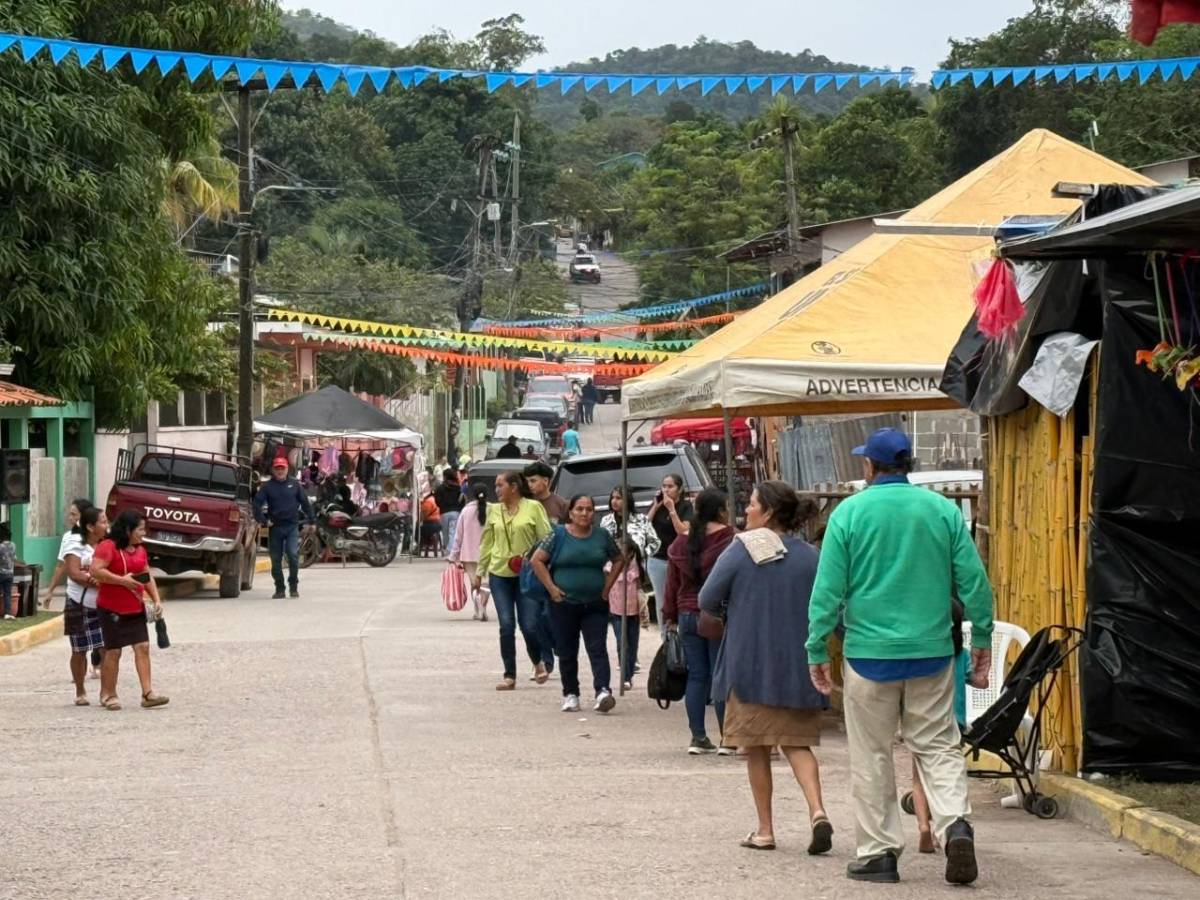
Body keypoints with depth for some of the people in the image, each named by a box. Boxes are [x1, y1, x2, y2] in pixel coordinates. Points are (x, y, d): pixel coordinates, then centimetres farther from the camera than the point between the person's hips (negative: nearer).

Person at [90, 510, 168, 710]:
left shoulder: (140, 550, 14)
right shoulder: (108, 547, -12)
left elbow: (147, 576, 20)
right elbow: (95, 570, -22)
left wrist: (156, 600, 8)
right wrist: (122, 580, -23)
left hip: (136, 609, 7)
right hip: (112, 609, -7)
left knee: (143, 647, -2)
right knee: (113, 651, -1)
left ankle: (147, 693, -5)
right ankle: (108, 695, 9)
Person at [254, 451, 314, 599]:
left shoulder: (294, 484, 6)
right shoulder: (267, 486, 4)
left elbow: (305, 502, 11)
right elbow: (257, 503, 2)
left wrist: (310, 519, 7)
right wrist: (263, 520, -5)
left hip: (292, 526, -1)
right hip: (275, 527, 1)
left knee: (293, 555, -14)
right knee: (276, 559, 4)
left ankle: (294, 585, -1)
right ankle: (279, 589, 14)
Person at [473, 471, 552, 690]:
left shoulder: (533, 507, -4)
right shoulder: (494, 510, 8)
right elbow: (487, 543, 14)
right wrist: (479, 572, 14)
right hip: (499, 573, 3)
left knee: (529, 626, -5)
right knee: (506, 626, -2)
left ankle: (538, 662, 24)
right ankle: (509, 676, 5)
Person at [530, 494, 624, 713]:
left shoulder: (602, 536, 5)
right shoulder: (559, 535, -2)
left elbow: (618, 560, 17)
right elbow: (537, 560, -3)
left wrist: (607, 586, 6)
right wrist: (551, 588, -8)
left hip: (596, 605, 1)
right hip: (565, 603, -1)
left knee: (598, 649, -11)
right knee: (567, 652, 6)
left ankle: (603, 691, -23)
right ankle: (570, 695, 16)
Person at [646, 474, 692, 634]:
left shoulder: (686, 506, -2)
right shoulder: (657, 504, 7)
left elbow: (683, 531, -14)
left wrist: (671, 509, -18)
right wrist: (656, 507, -7)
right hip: (657, 560, 3)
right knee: (661, 601, 7)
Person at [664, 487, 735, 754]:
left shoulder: (681, 543, 7)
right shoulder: (730, 541, -10)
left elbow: (673, 583, 11)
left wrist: (671, 616, 17)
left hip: (688, 616, 5)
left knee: (696, 676, 9)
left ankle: (698, 737, 9)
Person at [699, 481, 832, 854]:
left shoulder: (740, 551, -9)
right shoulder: (810, 557, 0)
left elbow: (707, 602, -5)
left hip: (749, 663, -3)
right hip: (798, 666, 3)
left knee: (757, 747, 9)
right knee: (797, 743, 10)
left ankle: (765, 829, 11)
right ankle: (817, 811, -12)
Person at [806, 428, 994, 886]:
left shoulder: (850, 513, -4)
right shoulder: (943, 510, 1)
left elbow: (828, 589, -5)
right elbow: (974, 580, 3)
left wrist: (816, 650, 3)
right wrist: (982, 639, 13)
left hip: (870, 654, -2)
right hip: (932, 651, 2)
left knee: (871, 757, 8)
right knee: (938, 746, 9)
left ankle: (879, 852, 10)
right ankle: (955, 823, -13)